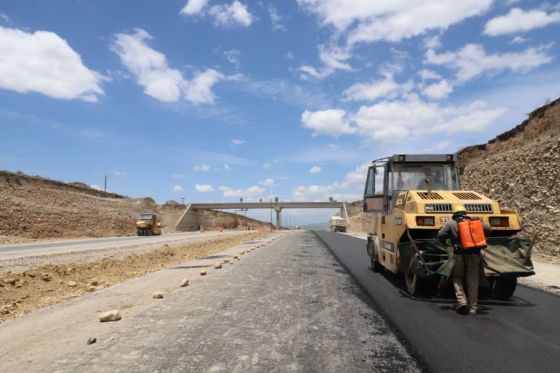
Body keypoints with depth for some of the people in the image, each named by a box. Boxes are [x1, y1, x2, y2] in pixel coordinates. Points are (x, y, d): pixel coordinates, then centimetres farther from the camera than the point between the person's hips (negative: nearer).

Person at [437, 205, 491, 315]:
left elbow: (440, 234, -5)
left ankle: (462, 301, -1)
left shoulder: (451, 223, 8)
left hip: (459, 255, -2)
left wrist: (444, 243, 15)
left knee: (457, 278, 15)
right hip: (474, 255, 2)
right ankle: (473, 308, 12)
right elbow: (488, 230, 11)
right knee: (473, 281, 9)